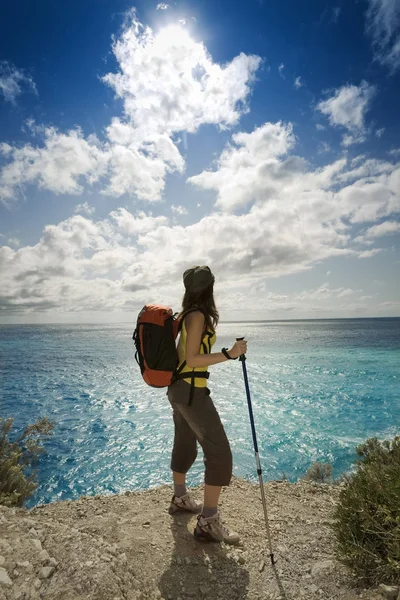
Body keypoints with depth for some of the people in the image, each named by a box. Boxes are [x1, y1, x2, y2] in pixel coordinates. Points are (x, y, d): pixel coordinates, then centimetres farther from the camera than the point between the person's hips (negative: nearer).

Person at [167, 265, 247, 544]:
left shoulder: (187, 314, 9)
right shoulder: (198, 315, -17)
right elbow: (191, 360, -21)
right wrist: (229, 354, -24)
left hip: (178, 388, 10)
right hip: (191, 391, -10)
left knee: (185, 444, 23)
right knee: (219, 452, -4)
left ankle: (180, 498, 40)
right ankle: (208, 521, 5)